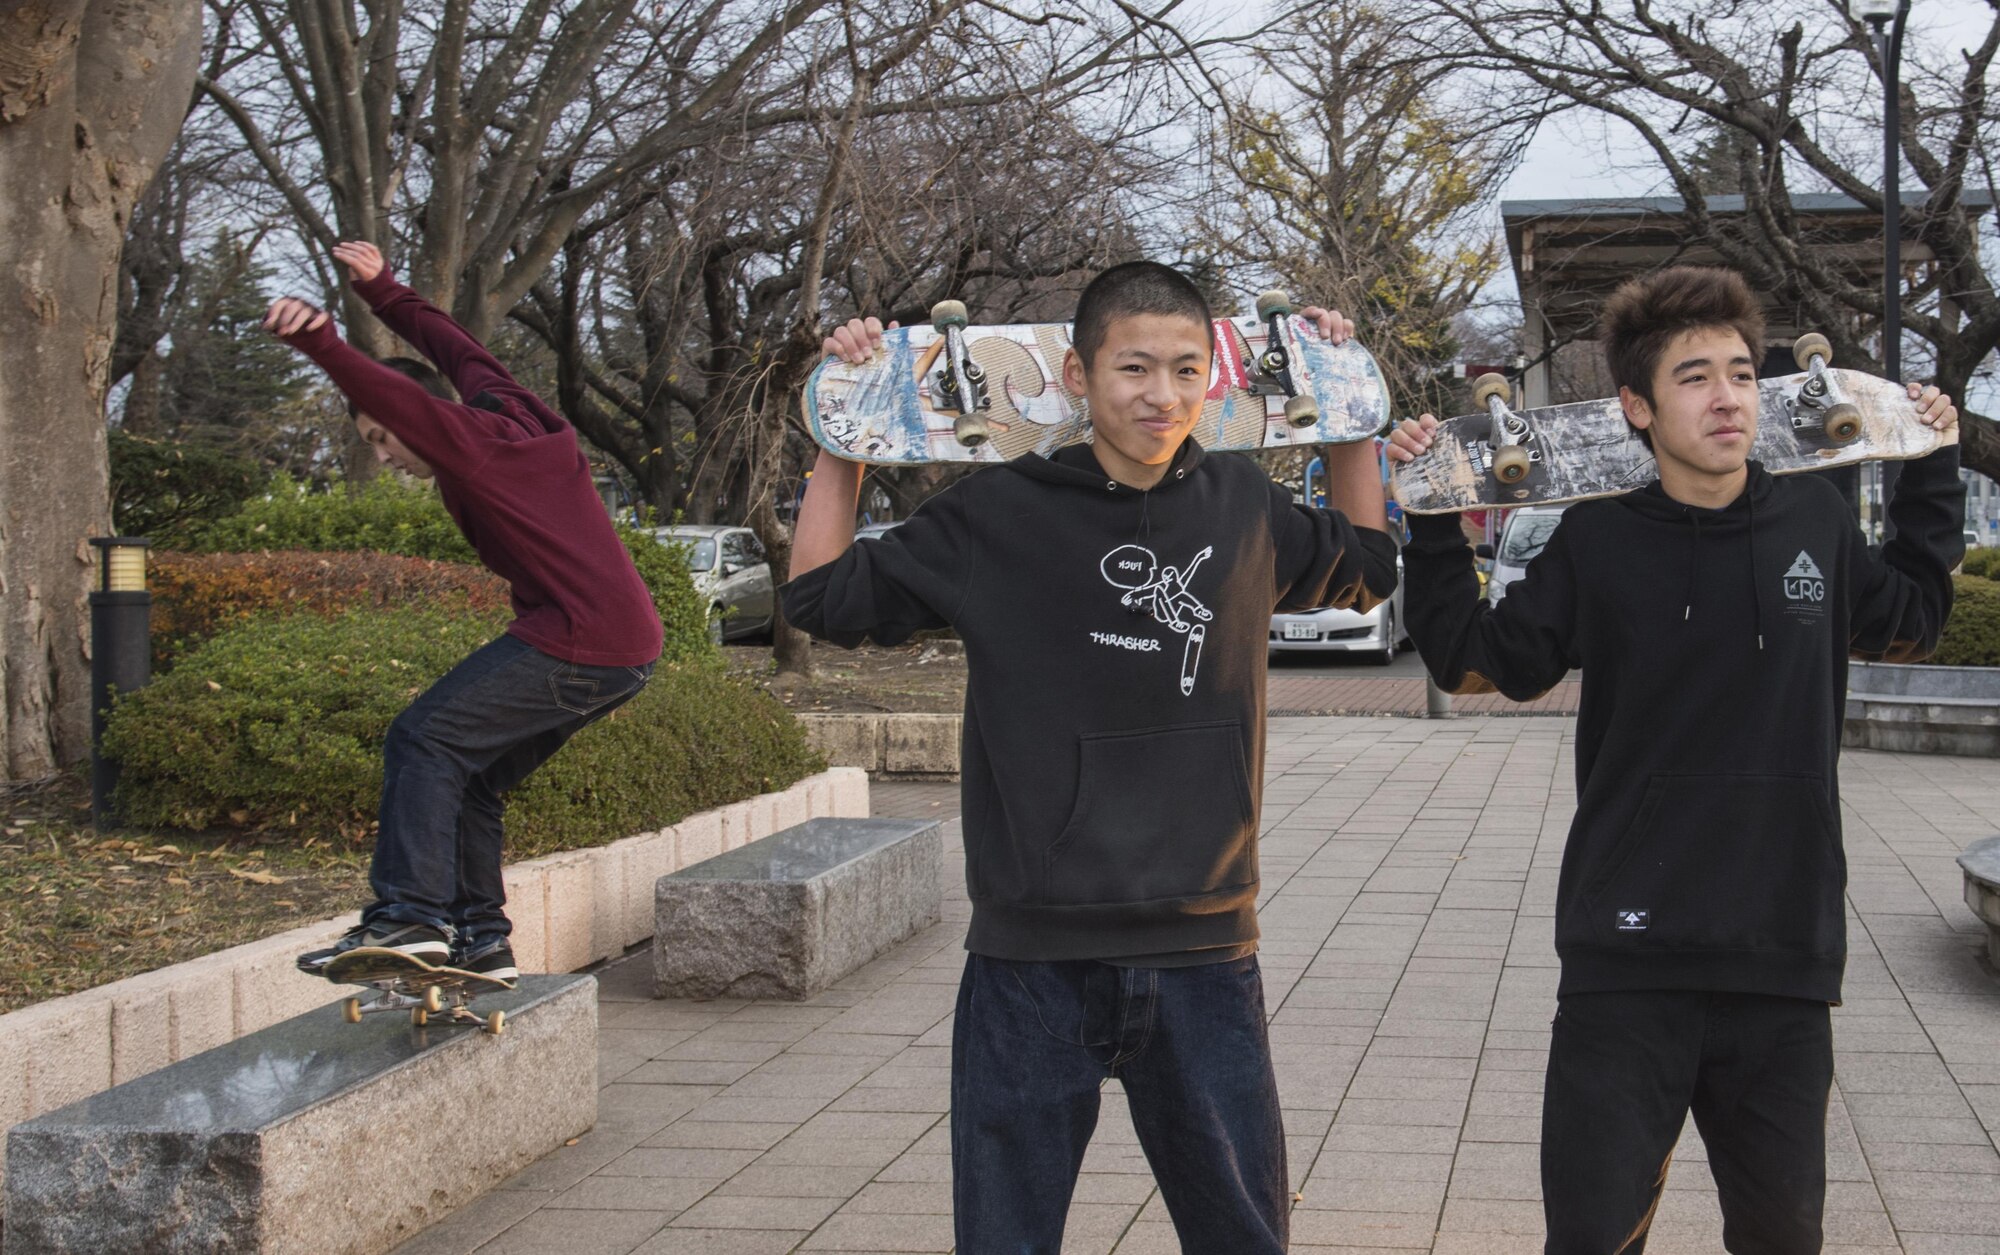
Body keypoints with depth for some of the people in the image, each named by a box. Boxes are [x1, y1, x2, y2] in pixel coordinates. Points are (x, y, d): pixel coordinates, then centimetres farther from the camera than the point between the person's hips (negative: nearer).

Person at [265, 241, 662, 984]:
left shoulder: (470, 442, -6)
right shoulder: (509, 414, 18)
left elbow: (398, 393, -26)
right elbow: (458, 349, 36)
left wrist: (321, 343, -40)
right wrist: (381, 291, 46)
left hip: (574, 643, -10)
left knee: (424, 740, -13)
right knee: (474, 775, 14)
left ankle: (408, 915, -24)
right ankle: (480, 941, 14)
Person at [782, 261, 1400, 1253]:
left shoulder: (1243, 506, 4)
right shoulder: (1000, 516, -5)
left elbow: (1363, 570, 24)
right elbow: (825, 596, 3)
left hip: (1206, 952, 3)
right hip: (1036, 957, -2)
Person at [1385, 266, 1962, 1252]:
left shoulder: (1815, 522, 3)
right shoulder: (1598, 543, -3)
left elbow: (1908, 626, 23)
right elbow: (1473, 663, 6)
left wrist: (1932, 475, 19)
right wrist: (1435, 524, -2)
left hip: (1786, 954, 2)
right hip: (1627, 959, -2)